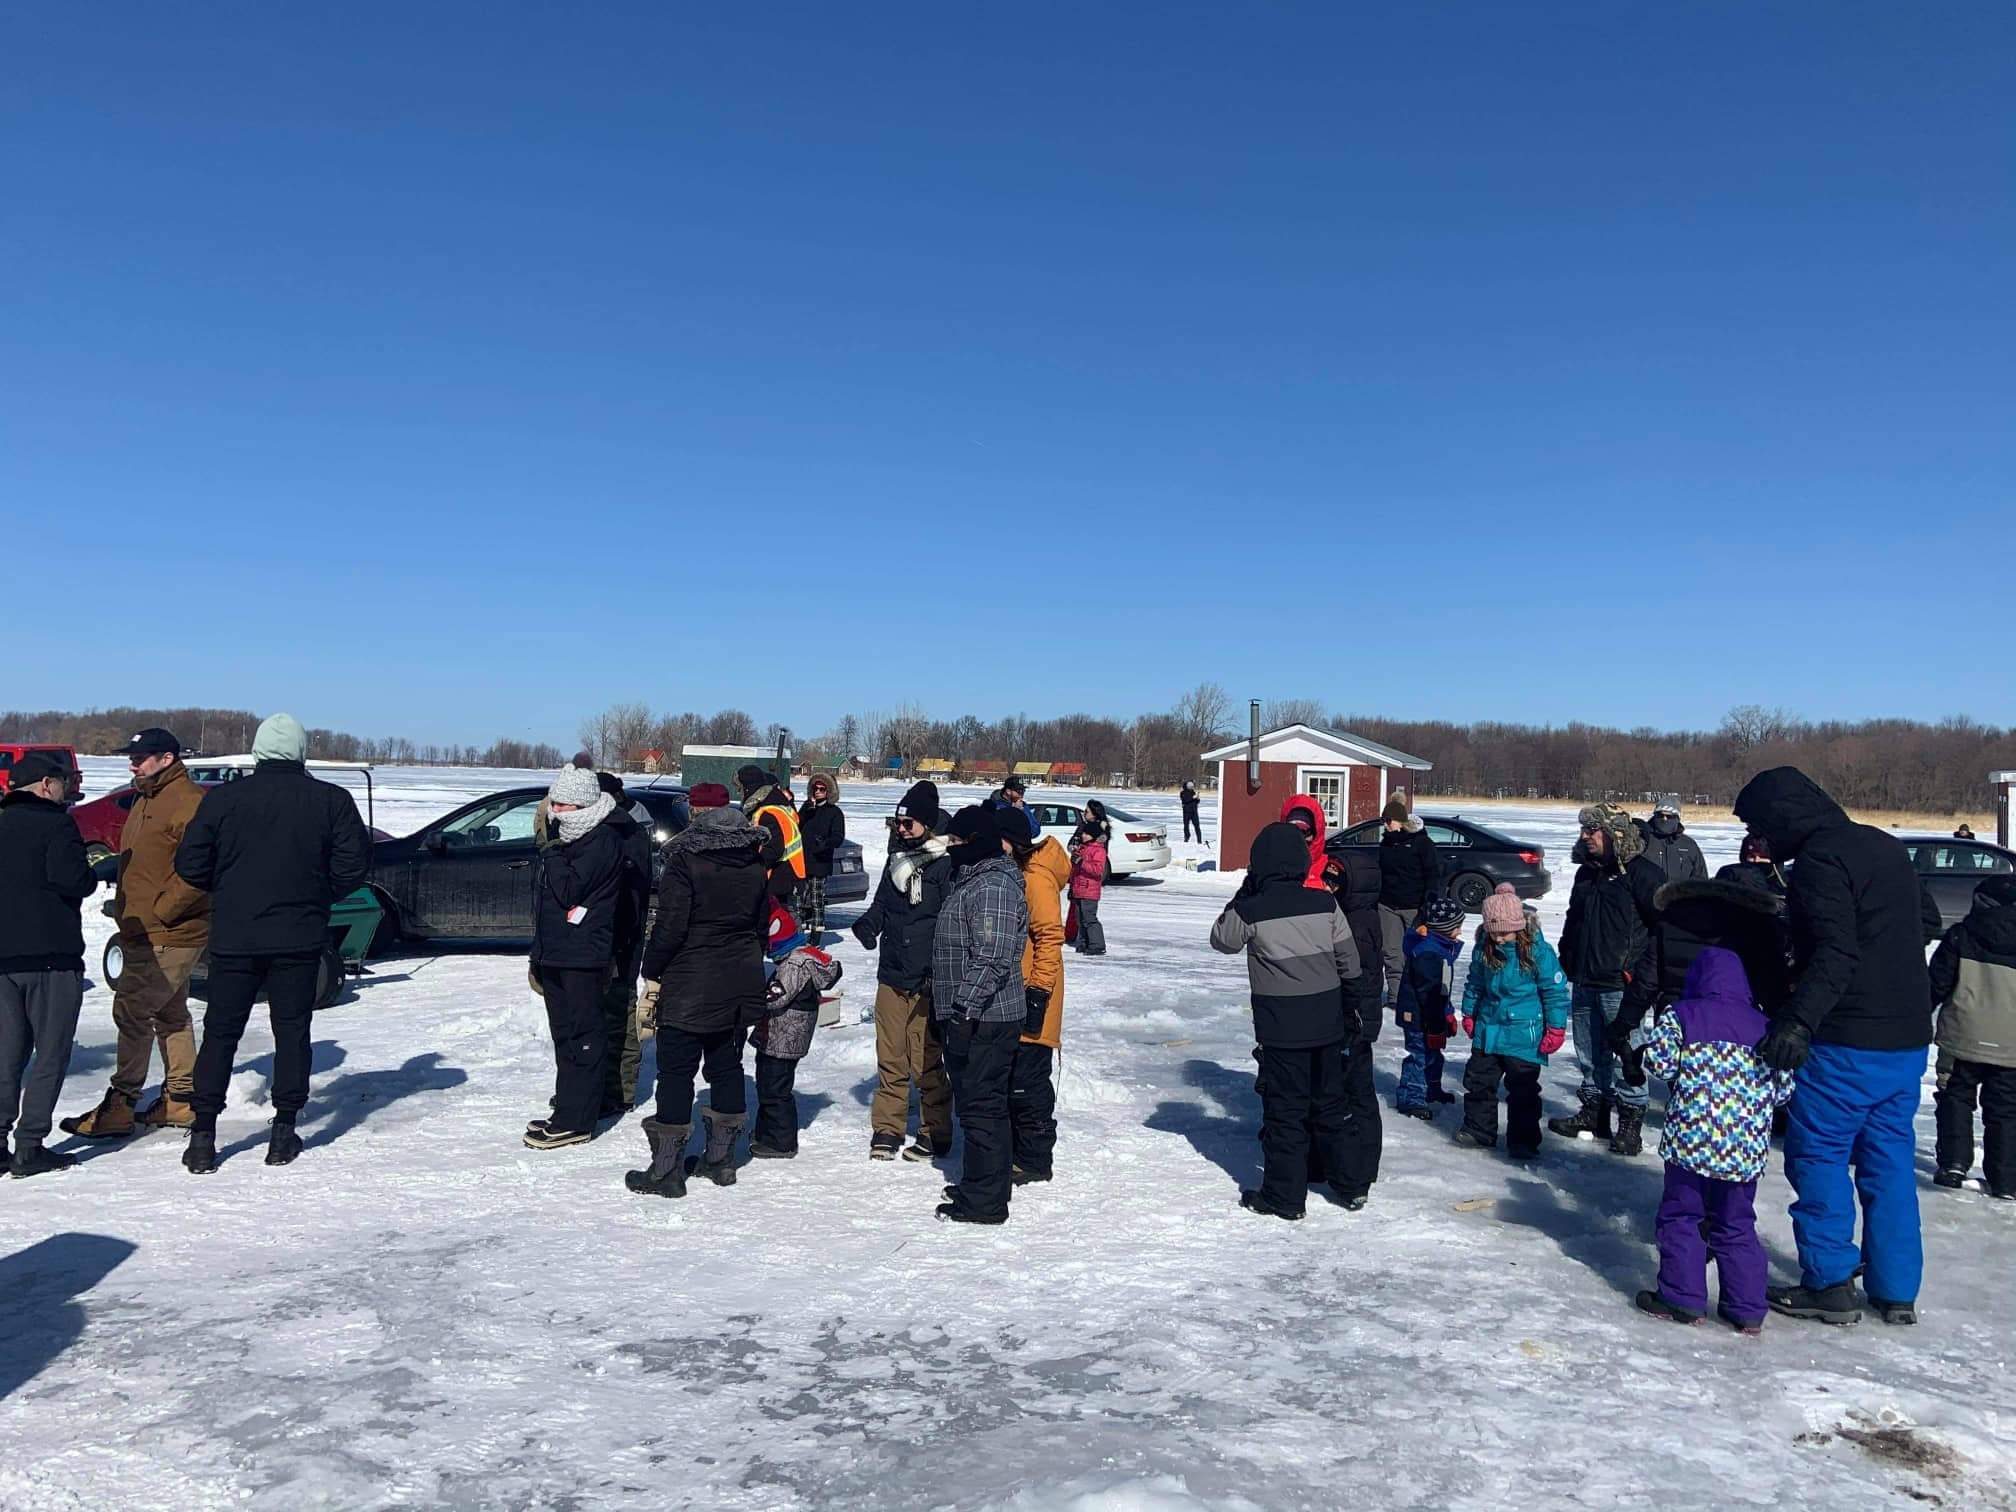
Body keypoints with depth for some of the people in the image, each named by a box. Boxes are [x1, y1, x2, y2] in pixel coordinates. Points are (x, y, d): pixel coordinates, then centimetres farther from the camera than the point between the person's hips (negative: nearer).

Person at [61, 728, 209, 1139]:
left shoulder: (190, 801, -17)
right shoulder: (146, 800, 16)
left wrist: (161, 911, -22)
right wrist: (128, 914, 15)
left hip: (167, 936, -11)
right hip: (146, 933, 11)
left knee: (132, 1011, -8)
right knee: (169, 1015, 15)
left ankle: (119, 1107, -1)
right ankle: (180, 1100, 24)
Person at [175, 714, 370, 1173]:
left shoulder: (223, 798, -3)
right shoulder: (330, 800, -4)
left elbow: (189, 864, -2)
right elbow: (354, 864, -6)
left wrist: (227, 891, 15)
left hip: (233, 938, 0)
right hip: (300, 939, 0)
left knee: (220, 1033, 10)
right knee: (292, 1031, 9)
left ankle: (203, 1135, 9)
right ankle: (284, 1132, 10)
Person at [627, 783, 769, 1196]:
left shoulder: (685, 859, -13)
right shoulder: (755, 862, 6)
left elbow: (670, 926, -16)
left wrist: (653, 974, -6)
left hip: (691, 984, -6)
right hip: (742, 983, 6)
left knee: (676, 1071, 0)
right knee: (727, 1065, 15)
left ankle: (666, 1169, 3)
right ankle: (722, 1158, 23)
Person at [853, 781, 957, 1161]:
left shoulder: (945, 864, -10)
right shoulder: (897, 859, 13)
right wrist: (868, 924, 4)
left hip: (925, 981, -7)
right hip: (891, 975, 7)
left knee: (927, 1062, 0)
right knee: (889, 1058, 12)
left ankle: (935, 1135, 13)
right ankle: (886, 1129, 23)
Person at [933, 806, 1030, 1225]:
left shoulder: (994, 886, -18)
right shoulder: (975, 880, 17)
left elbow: (991, 958, -25)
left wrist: (965, 1010, -27)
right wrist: (956, 1011, 25)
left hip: (985, 1018, -11)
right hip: (972, 1016, 11)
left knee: (981, 1105, -5)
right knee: (976, 1102, 18)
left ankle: (985, 1200, 2)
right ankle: (979, 1185, 29)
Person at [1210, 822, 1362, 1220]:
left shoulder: (1251, 910, -13)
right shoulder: (1325, 902, -2)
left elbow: (1221, 939, 8)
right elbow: (1349, 962, 6)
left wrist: (1243, 895, 9)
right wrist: (1350, 1014, 18)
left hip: (1282, 1027, -4)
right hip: (1327, 1022, 4)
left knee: (1285, 1110, 5)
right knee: (1330, 1102, 19)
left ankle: (1284, 1195, 11)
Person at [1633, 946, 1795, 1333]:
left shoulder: (1681, 1015, 0)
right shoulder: (1763, 1026, 10)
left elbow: (1658, 1058, -10)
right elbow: (1784, 1087, 8)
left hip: (1693, 1138, -4)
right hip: (1747, 1147, 4)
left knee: (1680, 1216, 8)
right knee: (1737, 1224, 16)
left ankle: (1683, 1298, 7)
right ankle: (1748, 1308, 18)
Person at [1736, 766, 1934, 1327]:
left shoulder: (1820, 860, -15)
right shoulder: (1887, 847, 14)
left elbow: (1836, 953, -26)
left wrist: (1799, 1020, -32)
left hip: (1848, 1041, -9)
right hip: (1908, 1035, 9)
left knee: (1818, 1155, 3)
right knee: (1890, 1159, 14)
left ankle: (1830, 1284, 8)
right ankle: (1896, 1290, 20)